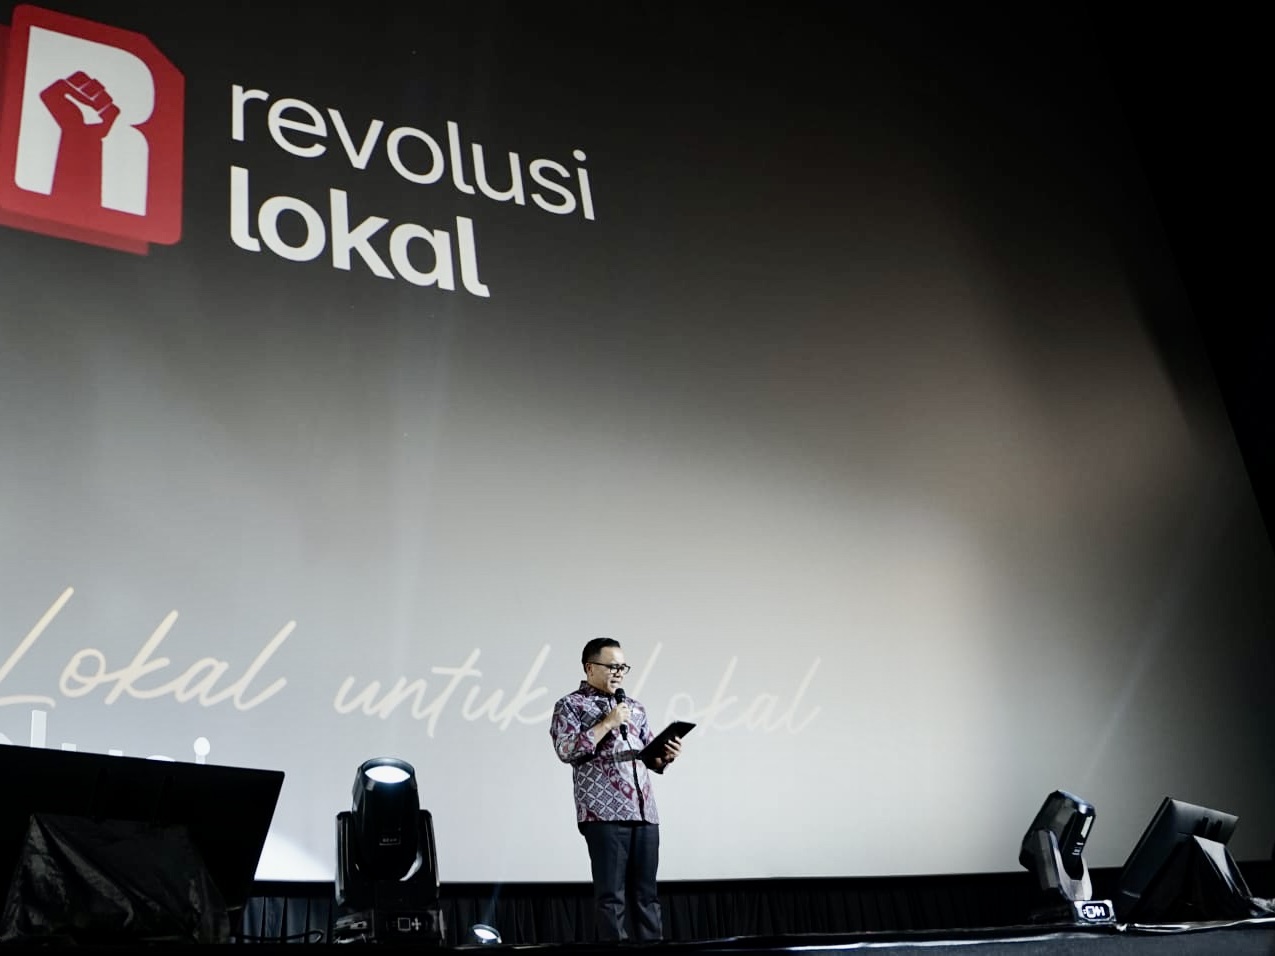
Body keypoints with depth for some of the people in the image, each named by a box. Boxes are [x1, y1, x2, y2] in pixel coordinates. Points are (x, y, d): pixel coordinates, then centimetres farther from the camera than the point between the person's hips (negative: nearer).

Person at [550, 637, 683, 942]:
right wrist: (607, 723, -11)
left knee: (646, 893, 7)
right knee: (611, 894, -4)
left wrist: (665, 755, 1)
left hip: (644, 813, 6)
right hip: (604, 813, -5)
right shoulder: (570, 705, 4)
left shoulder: (634, 707, 21)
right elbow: (566, 750, -11)